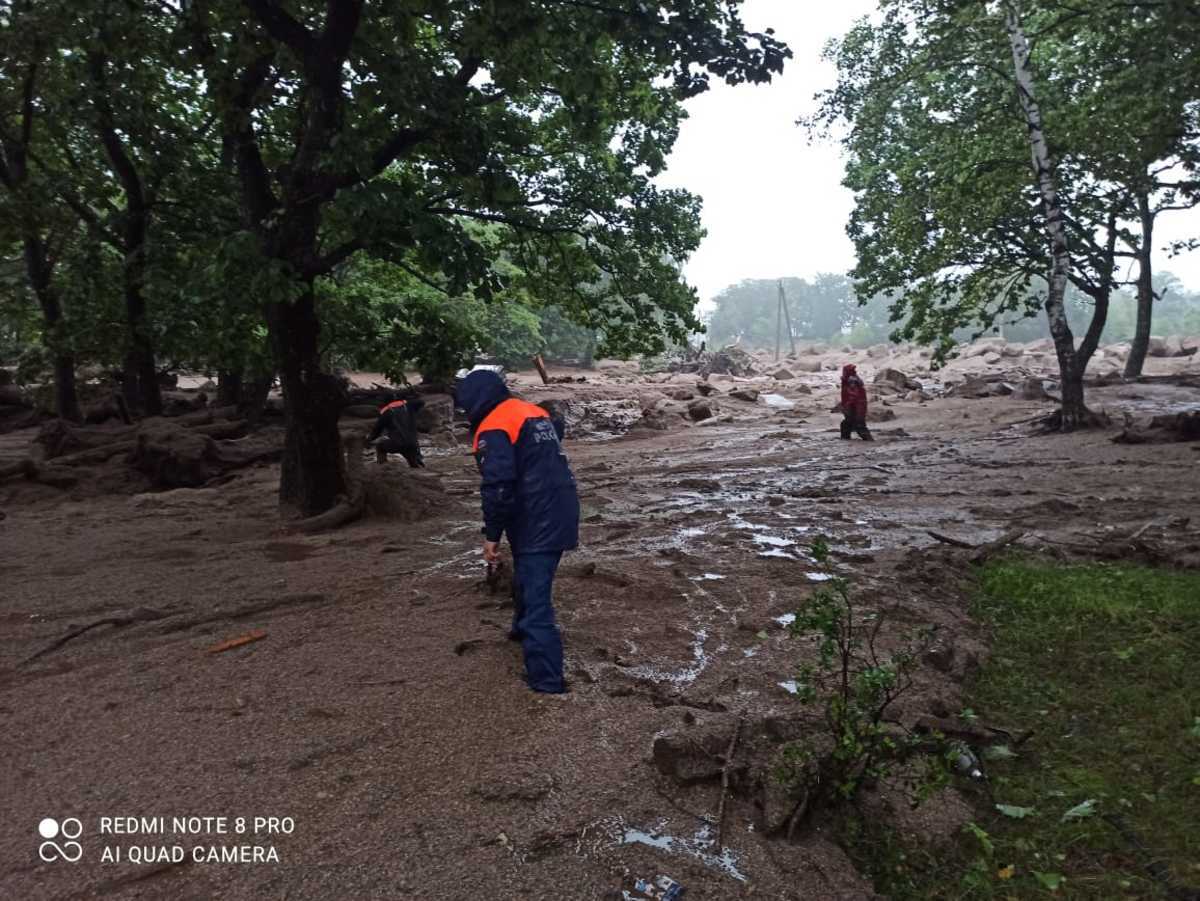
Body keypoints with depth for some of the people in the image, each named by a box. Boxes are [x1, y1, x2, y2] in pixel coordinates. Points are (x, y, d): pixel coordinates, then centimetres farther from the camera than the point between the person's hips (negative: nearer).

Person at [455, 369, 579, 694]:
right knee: (528, 579, 29)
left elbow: (497, 486, -21)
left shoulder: (494, 428, -13)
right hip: (561, 513, 9)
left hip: (537, 521, -9)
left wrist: (491, 534, -15)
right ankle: (524, 629, 51)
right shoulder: (536, 412, 14)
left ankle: (547, 679, -5)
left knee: (535, 595, -6)